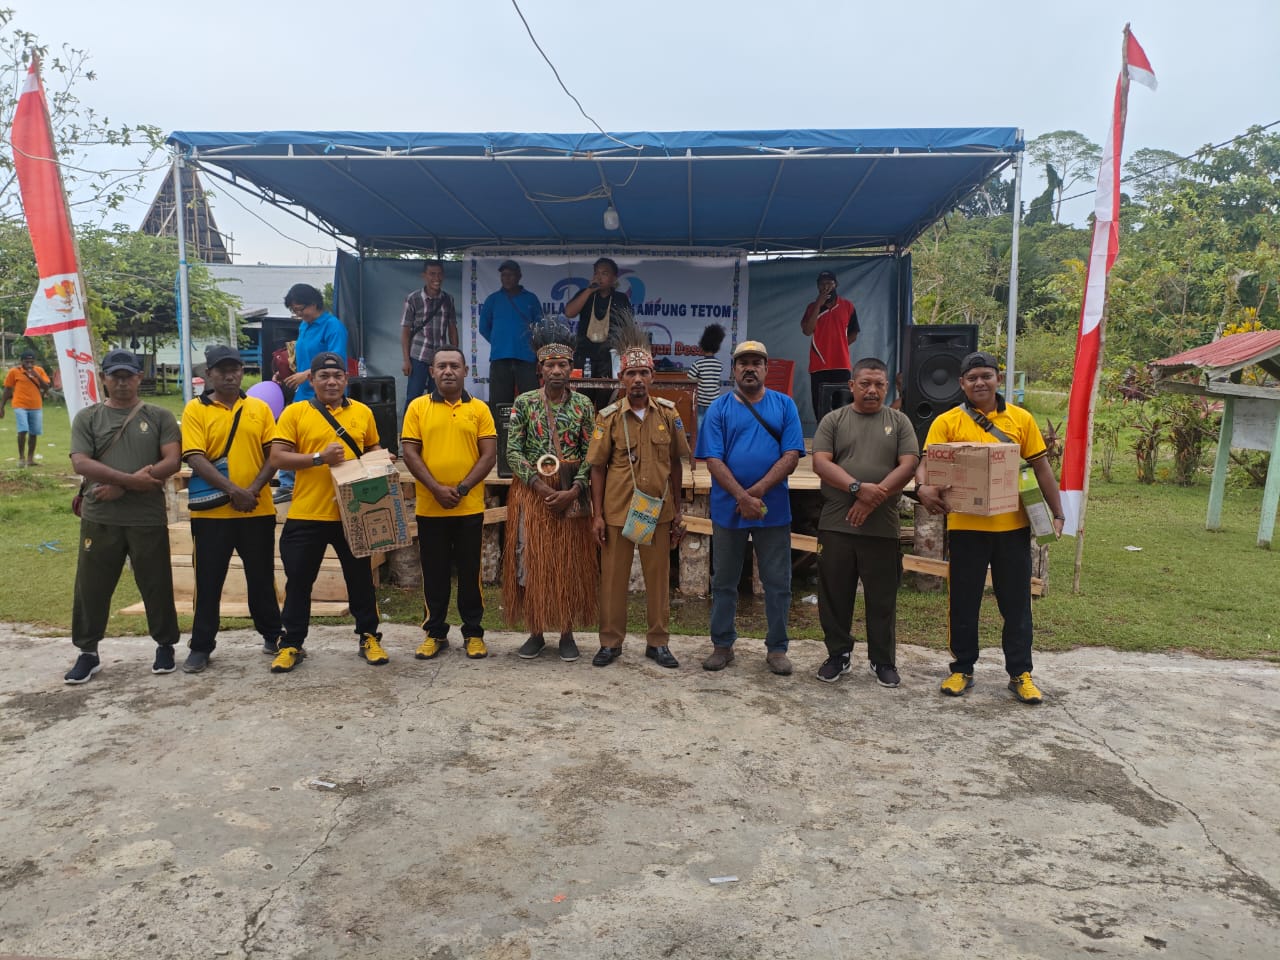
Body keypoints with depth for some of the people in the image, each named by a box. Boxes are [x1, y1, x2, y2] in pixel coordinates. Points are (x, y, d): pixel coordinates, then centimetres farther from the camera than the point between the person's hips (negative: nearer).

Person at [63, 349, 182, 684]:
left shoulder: (159, 416, 4)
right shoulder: (87, 418, 7)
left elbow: (172, 461, -7)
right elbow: (80, 462, -6)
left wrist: (122, 487, -14)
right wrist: (132, 479, -17)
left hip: (148, 519, -1)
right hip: (99, 519, 1)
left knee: (156, 585, 7)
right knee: (91, 587, 7)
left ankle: (165, 646, 23)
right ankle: (87, 652, 21)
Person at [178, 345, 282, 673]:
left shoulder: (259, 408, 7)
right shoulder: (195, 409, 0)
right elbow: (195, 459, -10)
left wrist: (254, 489, -13)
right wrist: (233, 490, -19)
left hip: (258, 510, 2)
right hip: (211, 511, -2)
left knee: (262, 578, 13)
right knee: (208, 581, 6)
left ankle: (272, 634, 29)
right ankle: (201, 646, 19)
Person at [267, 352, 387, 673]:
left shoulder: (362, 412, 7)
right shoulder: (294, 412, -1)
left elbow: (372, 450, 19)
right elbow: (277, 458, -6)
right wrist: (320, 458, -17)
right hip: (306, 514, -2)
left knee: (360, 578, 12)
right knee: (298, 581, 8)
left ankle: (368, 638, 26)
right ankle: (291, 644, 22)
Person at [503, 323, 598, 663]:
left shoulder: (583, 405, 1)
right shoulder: (524, 402, 0)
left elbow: (591, 454, -1)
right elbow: (513, 451, -5)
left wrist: (573, 491, -15)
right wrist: (542, 486, -14)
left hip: (572, 496, 0)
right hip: (531, 493, 0)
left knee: (571, 564, 5)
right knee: (531, 563, 4)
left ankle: (567, 633, 17)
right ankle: (535, 631, 17)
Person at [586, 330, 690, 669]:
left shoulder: (668, 413, 1)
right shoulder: (608, 416, -3)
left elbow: (676, 463, 7)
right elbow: (598, 468, -1)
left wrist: (677, 510, 6)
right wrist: (597, 514, -5)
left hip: (659, 510, 1)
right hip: (617, 510, -1)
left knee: (659, 577, 9)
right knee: (613, 577, 7)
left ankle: (658, 642, 22)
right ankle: (611, 641, 21)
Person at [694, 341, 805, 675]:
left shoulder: (785, 405, 3)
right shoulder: (719, 408, 2)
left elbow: (792, 455, -6)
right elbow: (713, 460, -7)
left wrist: (757, 491, -15)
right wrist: (742, 498, -18)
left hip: (773, 509, 0)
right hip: (728, 509, 0)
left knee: (778, 582, 7)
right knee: (724, 581, 10)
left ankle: (777, 648, 20)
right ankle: (722, 645, 23)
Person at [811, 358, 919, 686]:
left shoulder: (899, 422, 7)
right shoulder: (833, 420, 6)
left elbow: (908, 466, -4)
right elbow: (821, 463, -6)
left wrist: (872, 500, -14)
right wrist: (858, 488, -19)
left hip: (883, 527, 0)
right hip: (836, 524, 0)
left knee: (882, 598, 7)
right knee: (834, 595, 8)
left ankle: (883, 661, 20)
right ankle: (838, 654, 23)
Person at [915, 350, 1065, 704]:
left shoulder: (1021, 419, 6)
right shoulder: (947, 422, 0)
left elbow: (1041, 467, 9)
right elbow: (926, 464, -9)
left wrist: (1057, 513, 6)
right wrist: (923, 487, -31)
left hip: (1013, 525, 2)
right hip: (966, 525, -1)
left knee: (1016, 602, 10)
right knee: (963, 601, 8)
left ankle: (1020, 673, 23)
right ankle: (962, 669, 23)